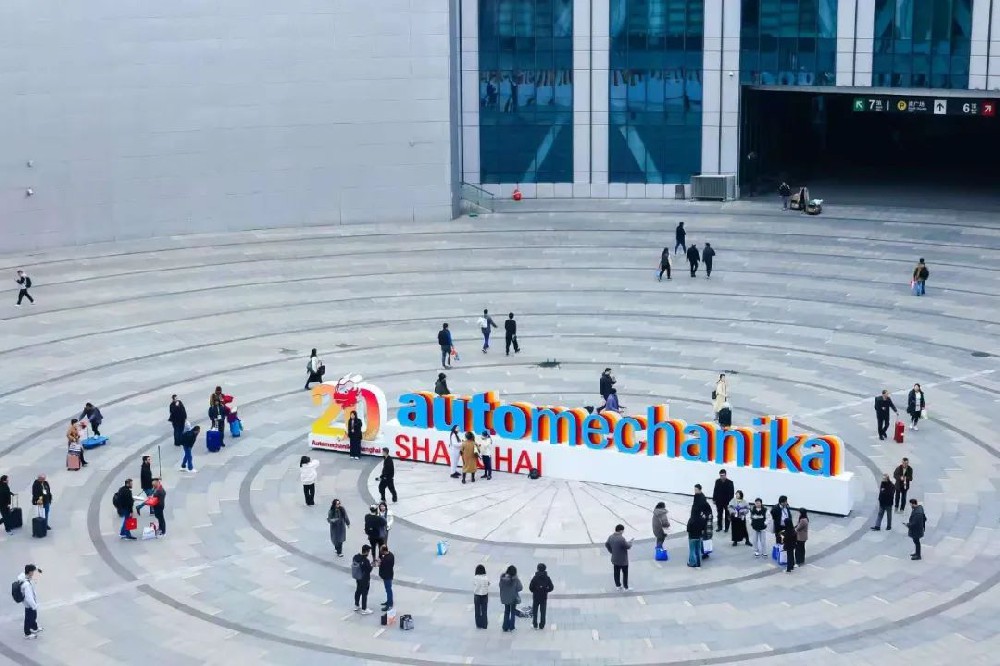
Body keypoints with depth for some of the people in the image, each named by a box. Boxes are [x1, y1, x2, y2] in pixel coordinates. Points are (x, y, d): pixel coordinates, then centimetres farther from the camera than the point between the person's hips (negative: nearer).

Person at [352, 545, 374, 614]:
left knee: (358, 591, 23)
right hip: (364, 580, -7)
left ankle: (356, 606, 37)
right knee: (364, 594, 6)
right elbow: (369, 570, -20)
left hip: (357, 578, 7)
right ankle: (364, 610, 16)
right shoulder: (365, 561, -29)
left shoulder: (355, 557, -6)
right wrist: (371, 565, -2)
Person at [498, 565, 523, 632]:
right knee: (513, 612, 13)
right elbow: (520, 588, -17)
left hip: (505, 598, 3)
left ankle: (505, 627, 18)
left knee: (506, 612, 18)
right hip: (513, 598, -3)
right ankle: (511, 627, 14)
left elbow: (500, 586, -2)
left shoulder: (502, 578, -10)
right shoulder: (515, 579, -21)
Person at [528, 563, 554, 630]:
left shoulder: (535, 577, -10)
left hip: (536, 597, -2)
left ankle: (535, 624, 11)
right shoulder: (547, 578, -3)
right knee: (543, 611, 8)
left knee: (535, 611, 11)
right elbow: (551, 587, -3)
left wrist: (534, 591, 8)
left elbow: (530, 587, -11)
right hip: (544, 597, 2)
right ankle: (542, 625, 7)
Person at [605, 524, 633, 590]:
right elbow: (628, 546, -19)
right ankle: (626, 587, 17)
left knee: (616, 573, 16)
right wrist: (630, 542, 2)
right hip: (623, 560, -7)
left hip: (615, 559, 7)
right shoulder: (621, 539, -29)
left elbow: (606, 544, 10)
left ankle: (618, 586, 26)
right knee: (625, 573, 9)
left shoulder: (611, 537, -3)